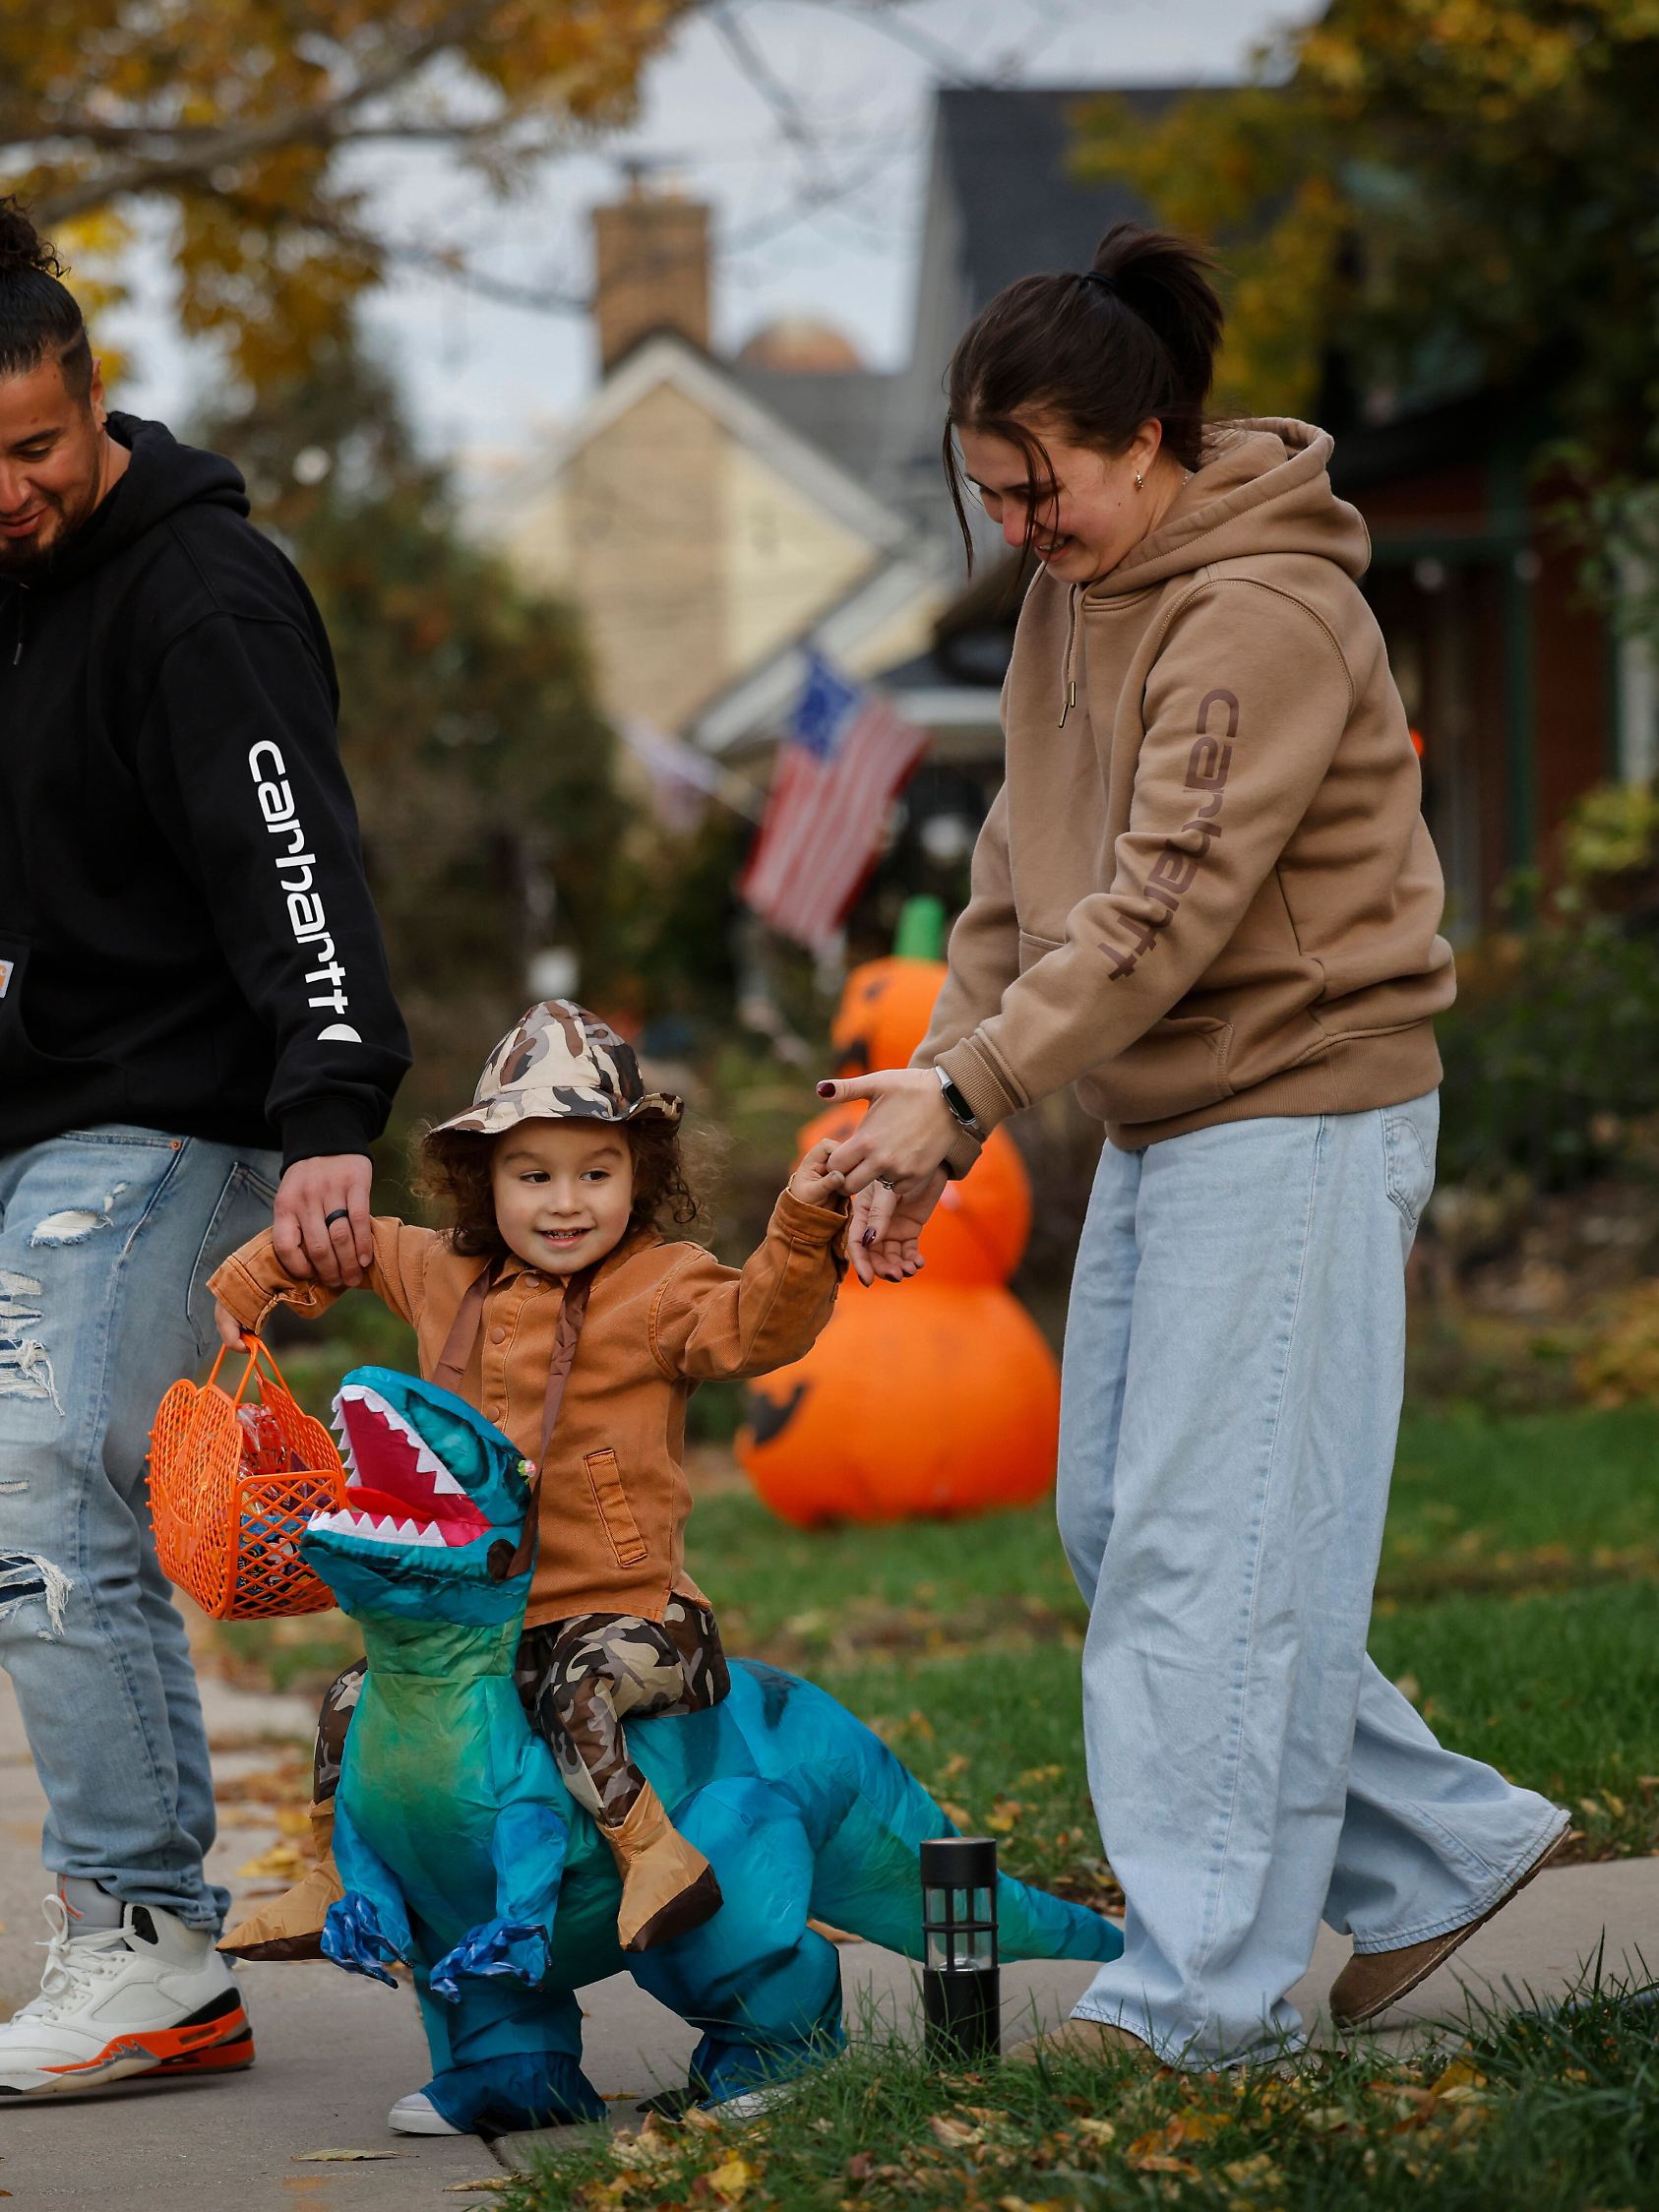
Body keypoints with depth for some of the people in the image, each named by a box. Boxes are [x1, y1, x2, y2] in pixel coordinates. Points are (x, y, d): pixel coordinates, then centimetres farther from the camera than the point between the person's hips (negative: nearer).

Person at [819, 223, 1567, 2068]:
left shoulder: (1264, 616, -18)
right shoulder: (1070, 597, 11)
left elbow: (1167, 903, -24)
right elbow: (1022, 879, 14)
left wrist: (964, 1089, -24)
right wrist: (929, 1116, 5)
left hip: (1301, 1119, -10)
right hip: (1158, 1130, 10)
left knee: (1210, 1550, -9)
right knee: (1114, 1522, 11)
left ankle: (1200, 1993, -5)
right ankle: (1440, 1849, 20)